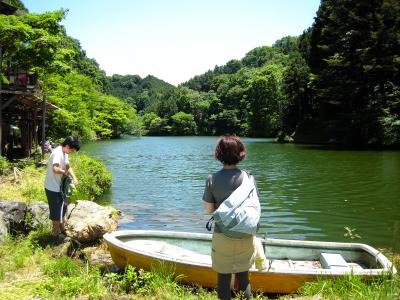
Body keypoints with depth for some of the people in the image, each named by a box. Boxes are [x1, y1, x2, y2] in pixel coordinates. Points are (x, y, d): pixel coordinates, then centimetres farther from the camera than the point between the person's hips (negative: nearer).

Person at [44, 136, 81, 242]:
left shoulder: (65, 153, 5)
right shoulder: (57, 153, -25)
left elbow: (68, 167, 13)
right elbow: (55, 169, -39)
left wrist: (74, 177, -3)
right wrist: (64, 172, -20)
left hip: (59, 186, 10)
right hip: (53, 187, -10)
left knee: (62, 208, 20)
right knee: (56, 210, 4)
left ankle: (61, 229, 35)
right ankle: (57, 232, 19)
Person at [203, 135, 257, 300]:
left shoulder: (212, 179, -11)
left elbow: (209, 209, -4)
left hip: (222, 236, -1)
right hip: (245, 236, 1)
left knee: (224, 278, 14)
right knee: (243, 277, 17)